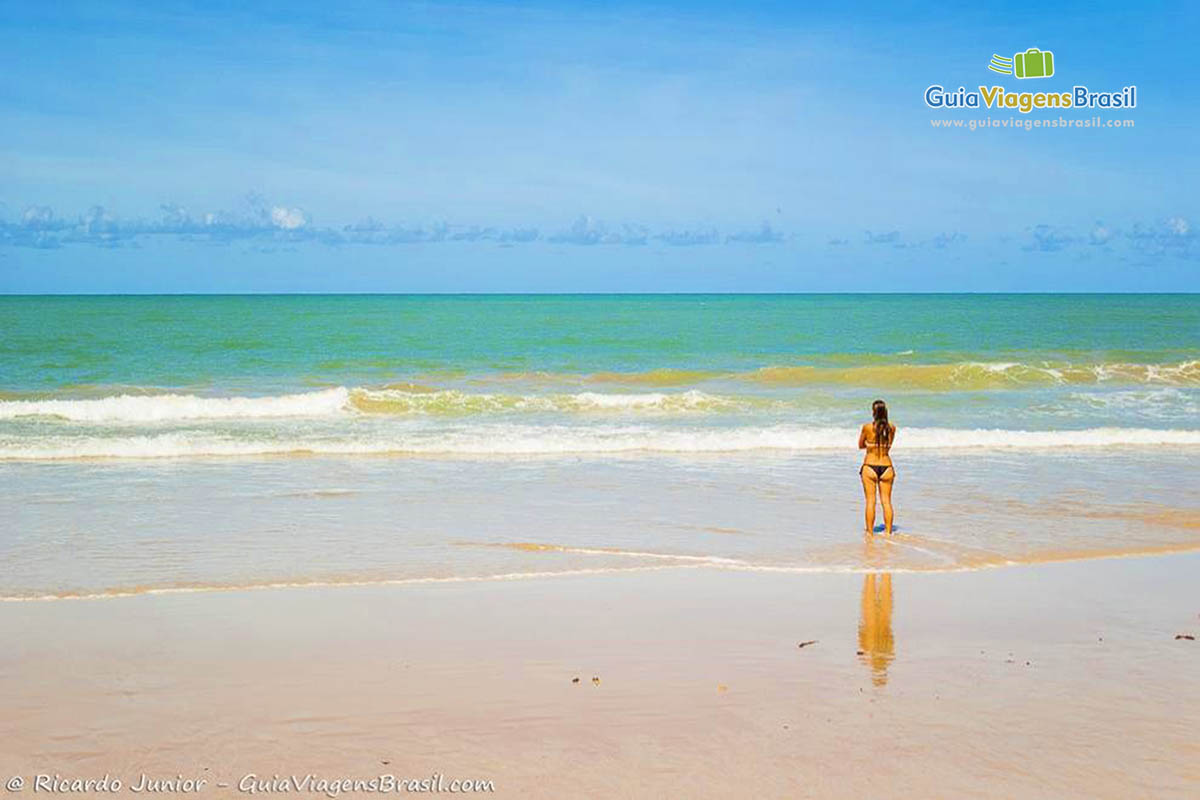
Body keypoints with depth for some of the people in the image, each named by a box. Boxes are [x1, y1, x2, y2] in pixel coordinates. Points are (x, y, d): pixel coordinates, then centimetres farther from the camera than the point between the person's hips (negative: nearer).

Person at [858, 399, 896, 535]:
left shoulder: (867, 427, -10)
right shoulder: (892, 428, -1)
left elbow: (860, 446, 5)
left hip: (870, 467, -3)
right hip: (886, 466, 3)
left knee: (870, 501, 3)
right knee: (886, 501, 9)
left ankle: (870, 533, 5)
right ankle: (888, 532, 10)